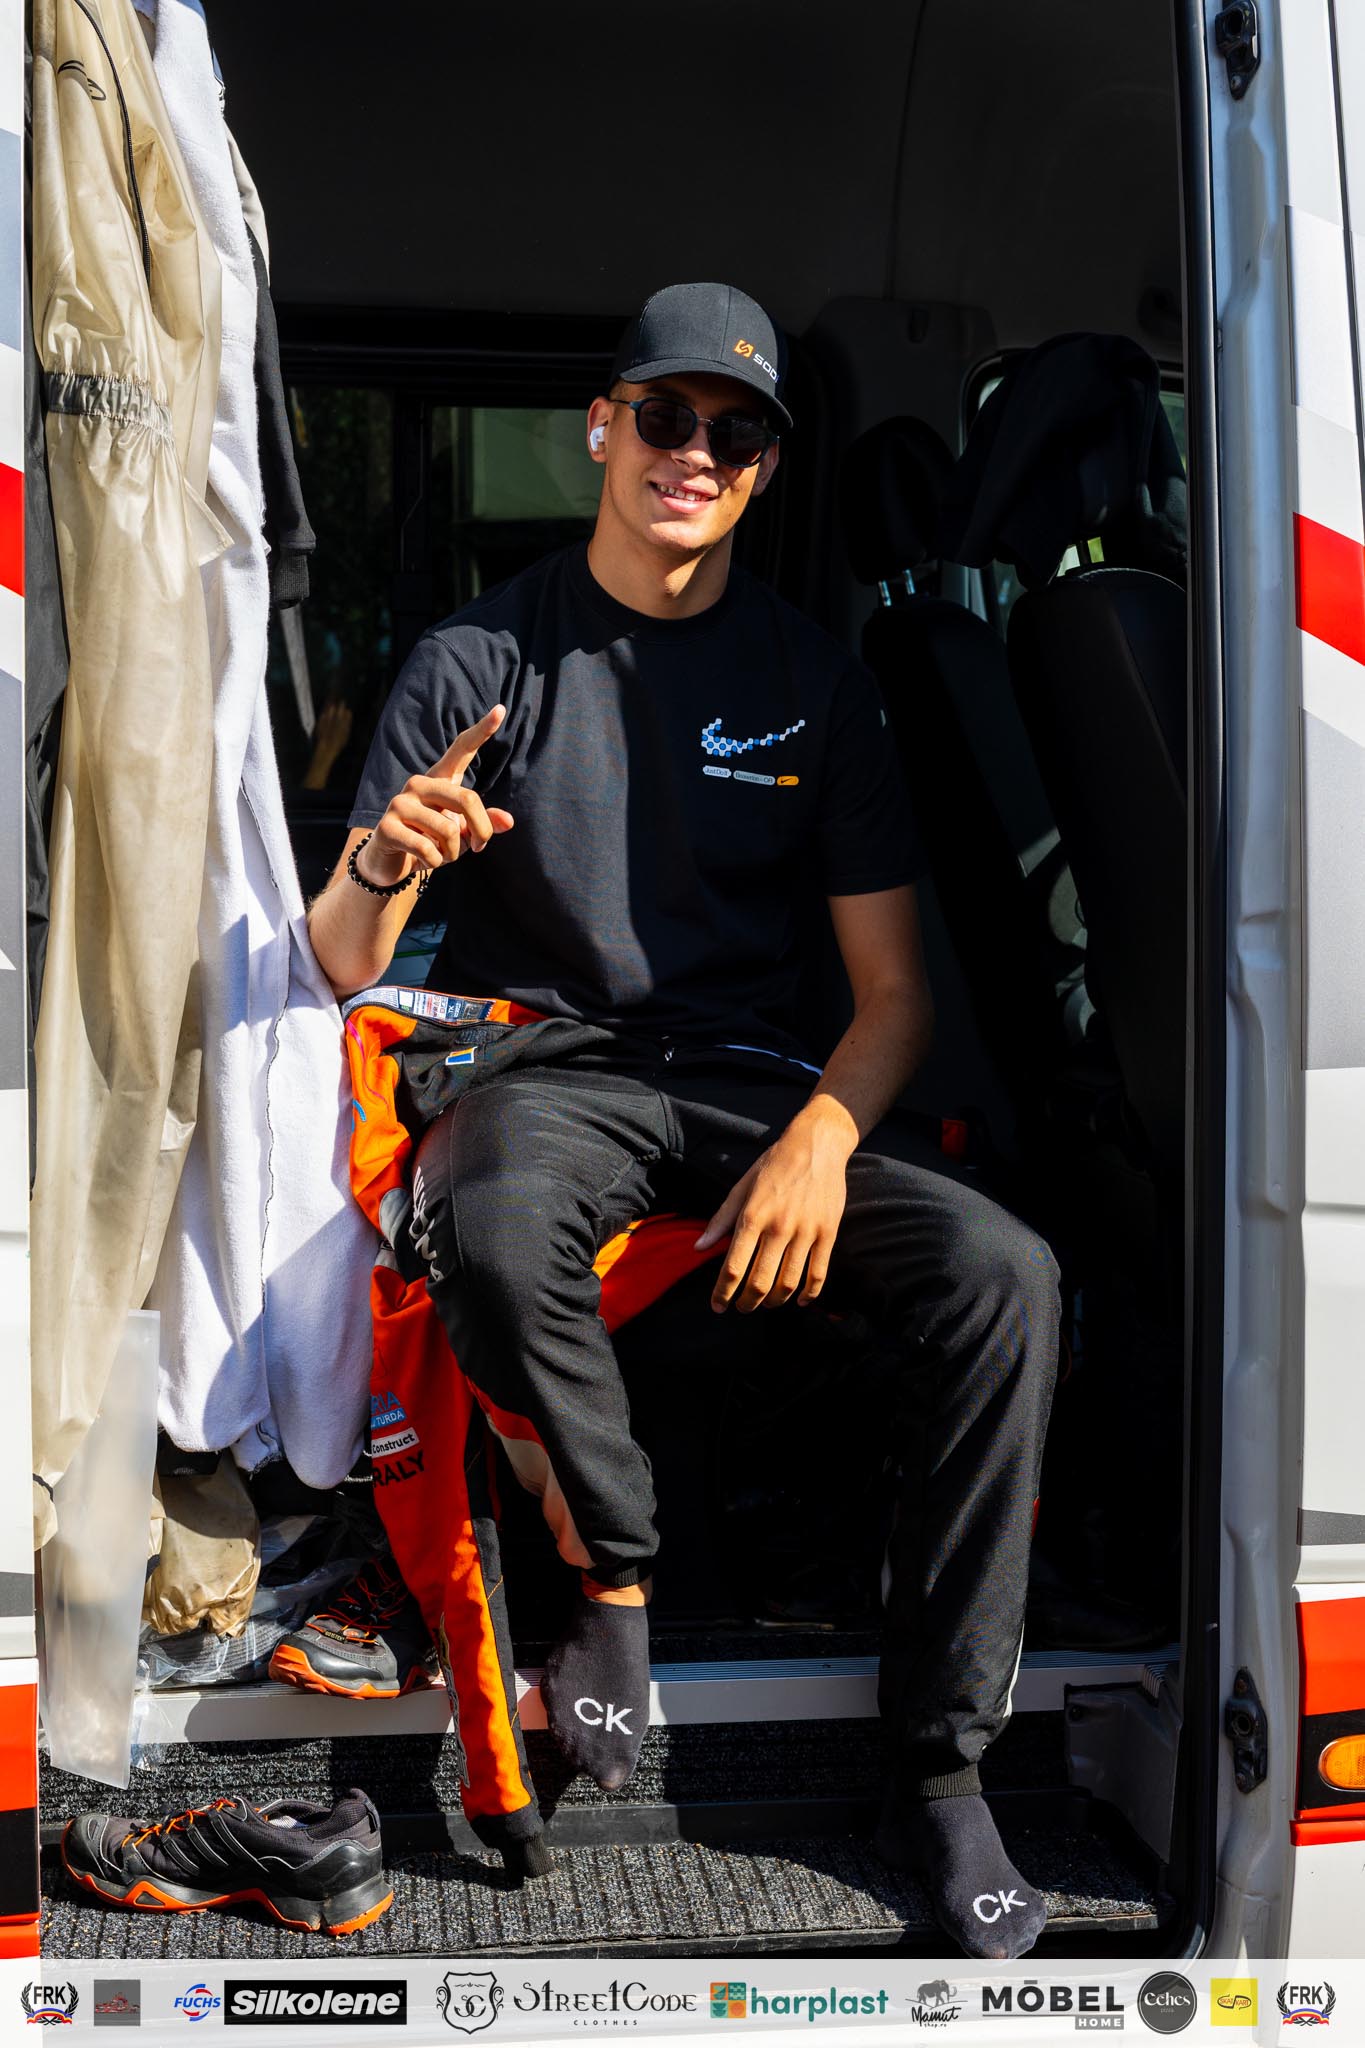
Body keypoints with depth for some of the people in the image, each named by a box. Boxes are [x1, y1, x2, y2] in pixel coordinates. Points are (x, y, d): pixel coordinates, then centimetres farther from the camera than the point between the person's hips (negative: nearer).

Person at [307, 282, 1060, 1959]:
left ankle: (939, 1772, -14)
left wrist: (819, 1139, -15)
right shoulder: (484, 658, 3)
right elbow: (345, 971, -1)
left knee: (1002, 1274, -25)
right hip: (540, 1063, -2)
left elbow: (892, 984, 6)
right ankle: (613, 1571, -10)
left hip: (748, 1074, 2)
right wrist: (380, 865, -26)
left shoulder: (814, 678, 9)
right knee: (494, 1227, -39)